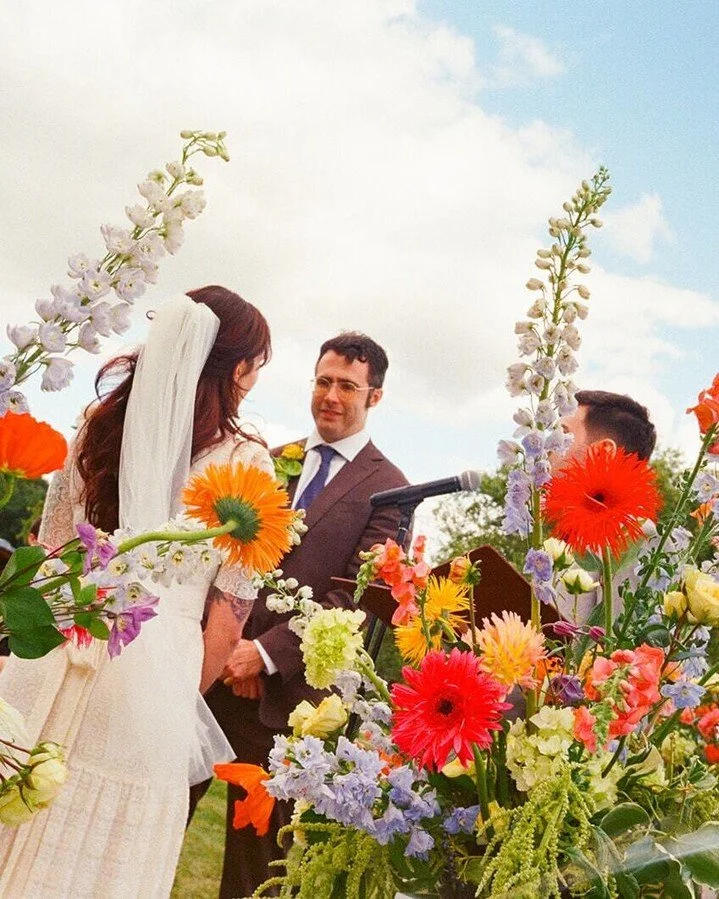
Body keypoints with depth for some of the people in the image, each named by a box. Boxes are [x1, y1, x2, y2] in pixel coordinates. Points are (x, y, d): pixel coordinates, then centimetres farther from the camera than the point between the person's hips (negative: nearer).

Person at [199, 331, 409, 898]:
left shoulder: (387, 488, -3)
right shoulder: (274, 461, 11)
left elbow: (355, 596, -10)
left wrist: (265, 653, -16)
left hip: (283, 686, -3)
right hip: (217, 662, 4)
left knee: (258, 830, 10)